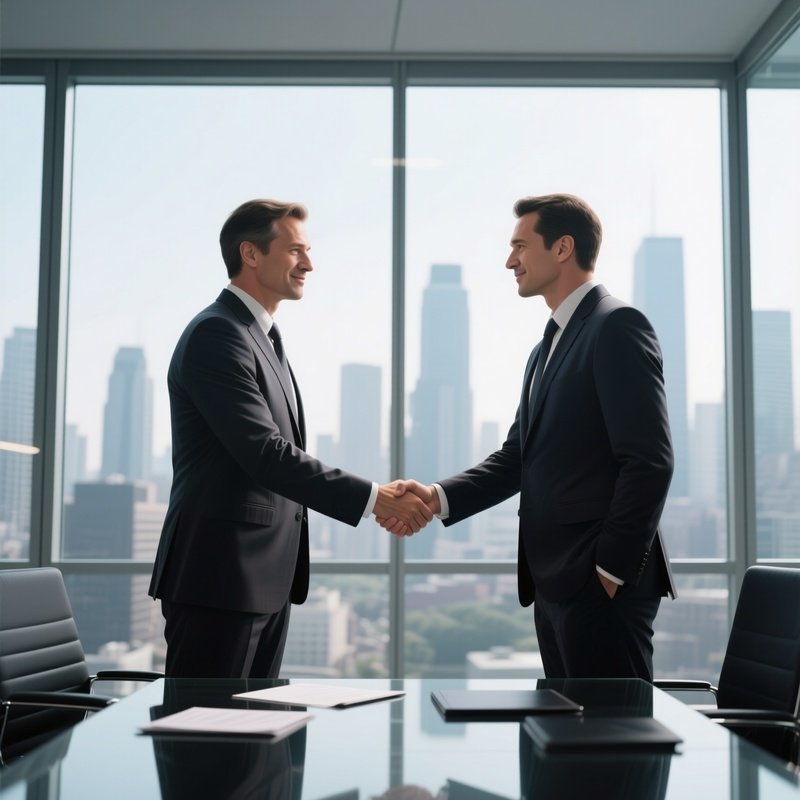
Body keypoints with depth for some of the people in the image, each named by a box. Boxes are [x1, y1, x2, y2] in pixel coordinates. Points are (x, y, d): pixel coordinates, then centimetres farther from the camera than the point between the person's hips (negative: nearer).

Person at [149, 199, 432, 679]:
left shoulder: (264, 337, 18)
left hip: (267, 581, 10)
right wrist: (373, 498, -23)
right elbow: (264, 454, -23)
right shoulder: (216, 334, -14)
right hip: (220, 579, -10)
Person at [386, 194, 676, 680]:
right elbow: (517, 457, 15)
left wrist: (611, 569, -16)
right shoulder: (547, 349, 19)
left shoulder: (617, 326, -10)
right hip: (556, 582, 9)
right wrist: (439, 498, 1)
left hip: (602, 583, -9)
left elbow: (650, 461, -17)